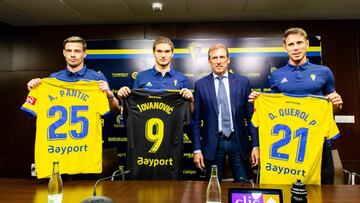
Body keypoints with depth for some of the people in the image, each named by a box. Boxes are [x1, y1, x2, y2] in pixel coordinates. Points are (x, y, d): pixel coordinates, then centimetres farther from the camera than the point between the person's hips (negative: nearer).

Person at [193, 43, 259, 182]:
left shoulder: (242, 82, 2)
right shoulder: (200, 85, 0)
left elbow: (250, 116, 4)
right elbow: (196, 120, 2)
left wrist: (256, 145, 1)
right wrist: (197, 149, -2)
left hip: (238, 141, 1)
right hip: (213, 143, 0)